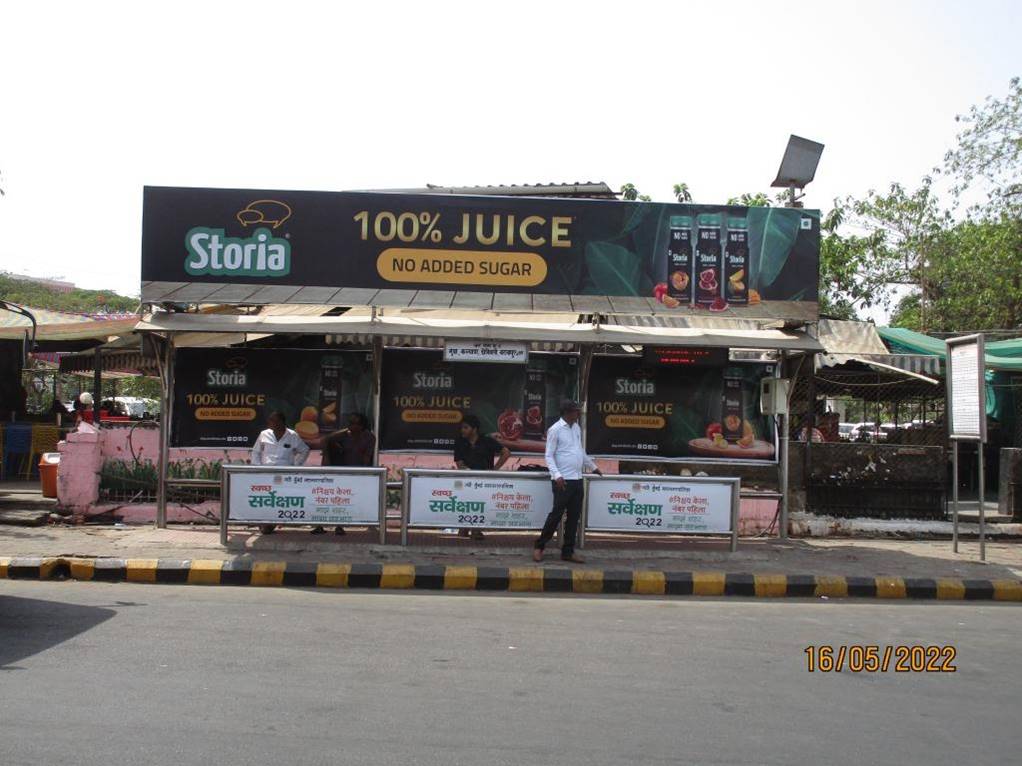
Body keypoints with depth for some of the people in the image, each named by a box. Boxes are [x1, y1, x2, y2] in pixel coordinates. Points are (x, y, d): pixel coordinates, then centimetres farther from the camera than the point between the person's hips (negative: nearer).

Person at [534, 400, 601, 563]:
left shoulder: (577, 428, 13)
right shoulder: (555, 430, -10)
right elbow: (549, 456, -12)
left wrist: (593, 467, 30)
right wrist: (557, 475, -24)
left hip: (577, 479, 7)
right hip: (563, 481, -7)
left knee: (574, 516, 7)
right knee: (556, 514, -5)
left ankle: (568, 551, 14)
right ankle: (539, 547, 8)